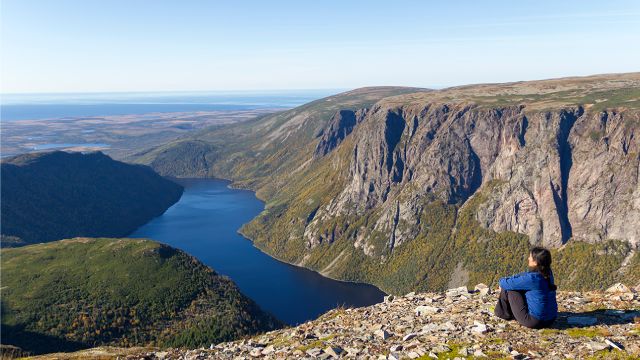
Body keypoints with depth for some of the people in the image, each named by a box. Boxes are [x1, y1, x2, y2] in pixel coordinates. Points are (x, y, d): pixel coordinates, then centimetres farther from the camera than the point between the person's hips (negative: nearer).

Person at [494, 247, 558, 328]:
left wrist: (502, 281, 8)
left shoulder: (532, 278, -25)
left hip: (534, 321, -8)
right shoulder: (548, 273, 0)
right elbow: (522, 275, 15)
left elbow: (509, 284, -14)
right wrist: (507, 279, 10)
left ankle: (504, 313, 23)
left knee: (508, 288, 0)